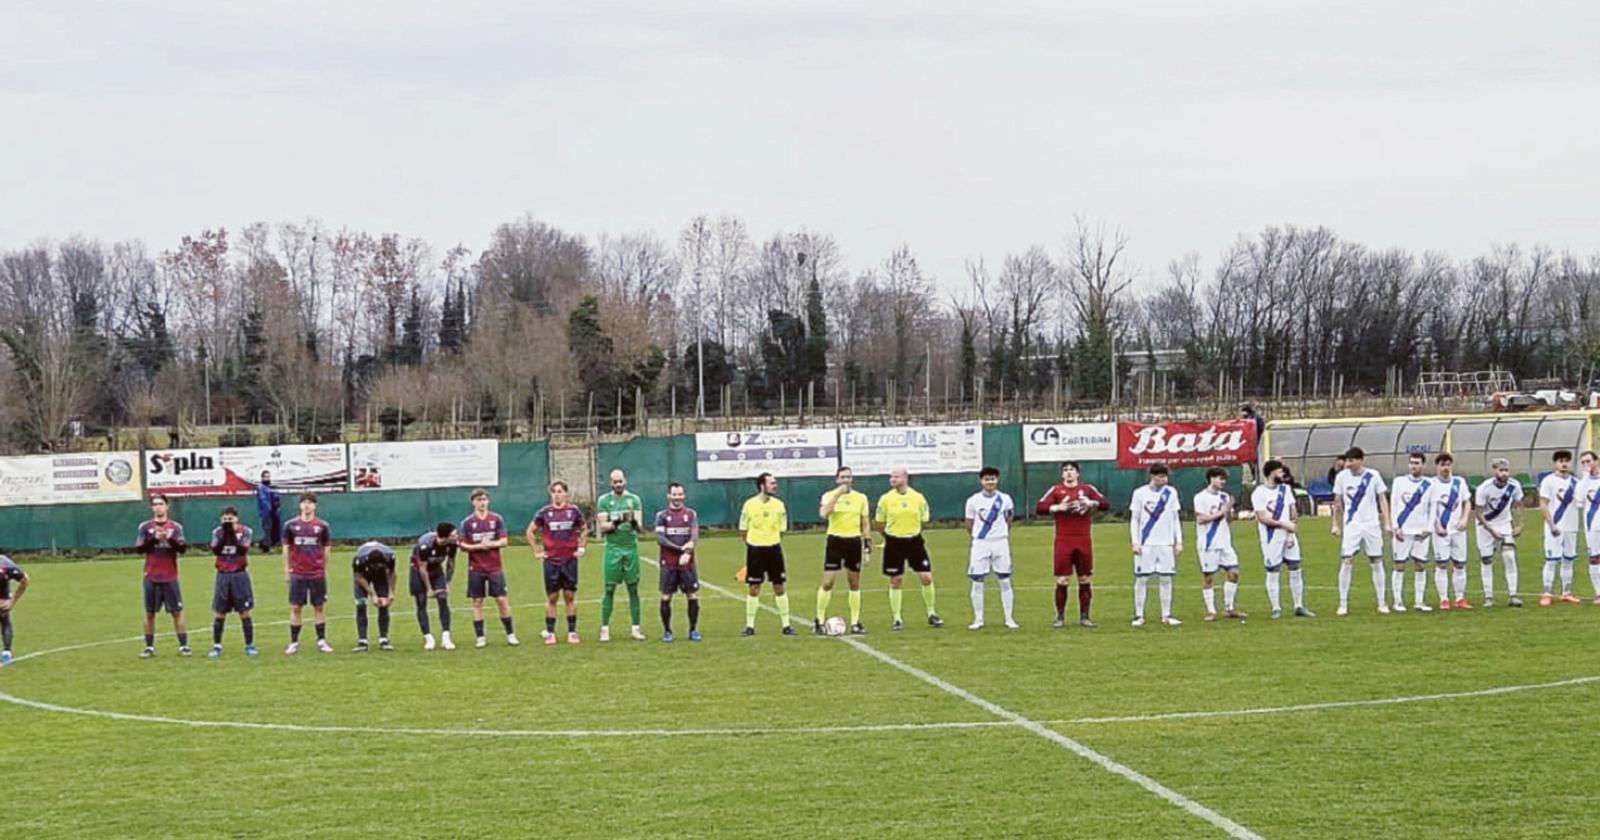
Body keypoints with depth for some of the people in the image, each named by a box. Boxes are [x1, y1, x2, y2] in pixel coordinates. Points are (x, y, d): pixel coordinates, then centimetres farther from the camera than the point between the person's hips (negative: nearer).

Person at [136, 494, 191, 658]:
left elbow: (183, 548, -4)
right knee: (149, 613, 4)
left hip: (170, 577, 0)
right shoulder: (145, 527, 4)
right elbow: (139, 548, -3)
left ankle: (183, 645, 2)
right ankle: (149, 647, 11)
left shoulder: (175, 527, 4)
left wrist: (170, 538, -21)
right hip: (151, 577, 0)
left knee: (177, 611, -2)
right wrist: (154, 539, -16)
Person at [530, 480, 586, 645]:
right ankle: (550, 633, 7)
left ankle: (572, 632, 8)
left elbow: (584, 529, 17)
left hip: (570, 559, 0)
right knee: (552, 597, 2)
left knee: (570, 596, 2)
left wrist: (581, 548, 8)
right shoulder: (544, 512, 1)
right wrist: (537, 551, 3)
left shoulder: (573, 511, 3)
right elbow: (530, 531, 10)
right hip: (551, 561, 0)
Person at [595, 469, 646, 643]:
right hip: (613, 548, -1)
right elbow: (603, 526, -2)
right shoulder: (604, 501, 4)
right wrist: (616, 522, -22)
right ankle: (605, 628, 3)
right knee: (610, 589, -2)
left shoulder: (634, 500, 7)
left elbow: (640, 527, 0)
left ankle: (636, 628, 6)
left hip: (631, 548, 1)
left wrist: (635, 522, -23)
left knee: (633, 589, 2)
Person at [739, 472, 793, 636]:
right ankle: (750, 626, 10)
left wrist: (774, 544, 4)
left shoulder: (778, 505, 1)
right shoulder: (749, 504, -5)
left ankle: (786, 624, 9)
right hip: (755, 550, -2)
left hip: (774, 548, 2)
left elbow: (781, 530, 10)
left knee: (779, 587, 3)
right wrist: (752, 546, 3)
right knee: (754, 589, 2)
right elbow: (744, 530, 4)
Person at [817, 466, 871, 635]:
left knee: (854, 583, 6)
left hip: (854, 541, 3)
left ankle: (855, 622, 13)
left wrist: (867, 544, 3)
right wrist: (837, 494, -22)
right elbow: (823, 514, -22)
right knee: (827, 582, -5)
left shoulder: (861, 498, 6)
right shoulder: (829, 496, -3)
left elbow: (865, 523, 11)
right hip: (835, 540, -3)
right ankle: (819, 621, 3)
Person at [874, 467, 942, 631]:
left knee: (926, 577, -2)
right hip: (894, 543, -1)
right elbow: (879, 522, 6)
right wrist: (893, 530, 9)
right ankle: (897, 619, 12)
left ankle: (932, 614, 14)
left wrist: (911, 529, 7)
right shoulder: (886, 499, -4)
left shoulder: (918, 498, -2)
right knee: (896, 581, 3)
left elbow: (924, 520, 9)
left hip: (914, 540, 1)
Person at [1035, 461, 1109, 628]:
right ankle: (1060, 617, 2)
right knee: (1062, 580, -5)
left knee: (1084, 580, 3)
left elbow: (1106, 504, 0)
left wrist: (1090, 503, -17)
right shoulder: (1056, 490, 5)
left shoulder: (1087, 489, 8)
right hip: (1063, 542, -1)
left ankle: (1084, 617, 9)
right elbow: (1039, 508, -4)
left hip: (1083, 542, 1)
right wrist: (1058, 507, -18)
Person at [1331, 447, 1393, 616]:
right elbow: (1338, 503, 9)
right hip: (1351, 526, 0)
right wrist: (1336, 524, 6)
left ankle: (1382, 603, 11)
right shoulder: (1342, 477, 0)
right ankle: (1343, 604, -3)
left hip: (1371, 525, 0)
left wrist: (1387, 523, -3)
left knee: (1377, 562, 4)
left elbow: (1382, 499, 3)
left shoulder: (1373, 476, -3)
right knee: (1346, 562, -9)